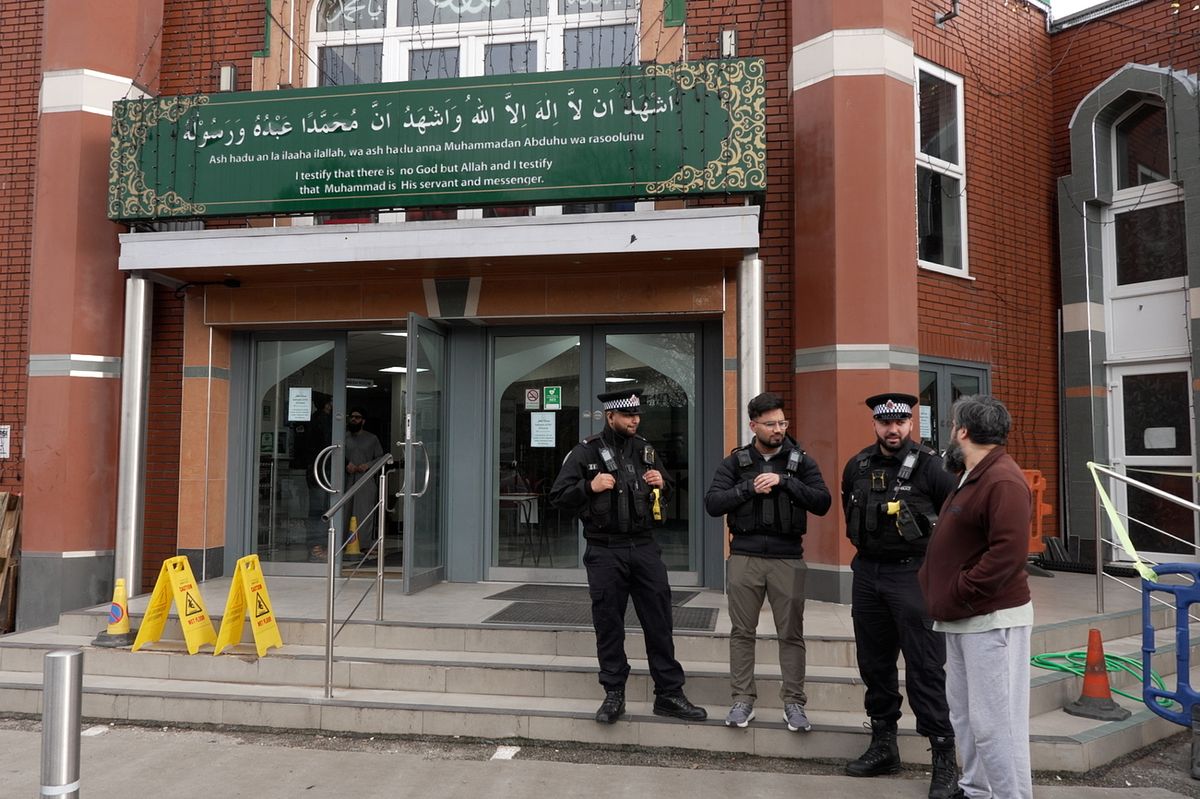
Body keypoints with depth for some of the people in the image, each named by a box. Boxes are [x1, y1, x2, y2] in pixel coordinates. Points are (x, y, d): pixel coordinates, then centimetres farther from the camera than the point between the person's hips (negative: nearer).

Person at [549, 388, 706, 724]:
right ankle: (614, 694, 20)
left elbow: (666, 493, 22)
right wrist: (590, 487, -16)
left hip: (644, 547, 3)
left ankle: (669, 693, 16)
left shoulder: (645, 449, 11)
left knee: (659, 622, 5)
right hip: (604, 551, -3)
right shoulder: (585, 452, -1)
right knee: (608, 625, 6)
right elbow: (558, 497, -1)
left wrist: (661, 485, 0)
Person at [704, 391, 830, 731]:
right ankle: (743, 699, 17)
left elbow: (822, 503, -6)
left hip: (788, 558, 0)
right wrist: (749, 488, -14)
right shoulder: (735, 462, 5)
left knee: (791, 634, 5)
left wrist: (784, 481, -16)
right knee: (742, 631, 6)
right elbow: (712, 504, -3)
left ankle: (794, 702, 17)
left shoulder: (801, 461, 5)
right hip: (744, 557, 1)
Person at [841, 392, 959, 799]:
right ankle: (883, 745, 28)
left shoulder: (929, 466, -9)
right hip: (867, 574, 6)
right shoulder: (857, 467, 6)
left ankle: (944, 758, 7)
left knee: (925, 668, -4)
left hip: (913, 574, -5)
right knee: (874, 662, 14)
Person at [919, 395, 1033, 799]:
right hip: (963, 619, 10)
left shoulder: (1003, 480, -17)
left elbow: (1008, 552, -24)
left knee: (994, 721, -4)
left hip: (991, 619, -10)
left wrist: (957, 597, -20)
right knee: (963, 712, 17)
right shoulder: (973, 477, 16)